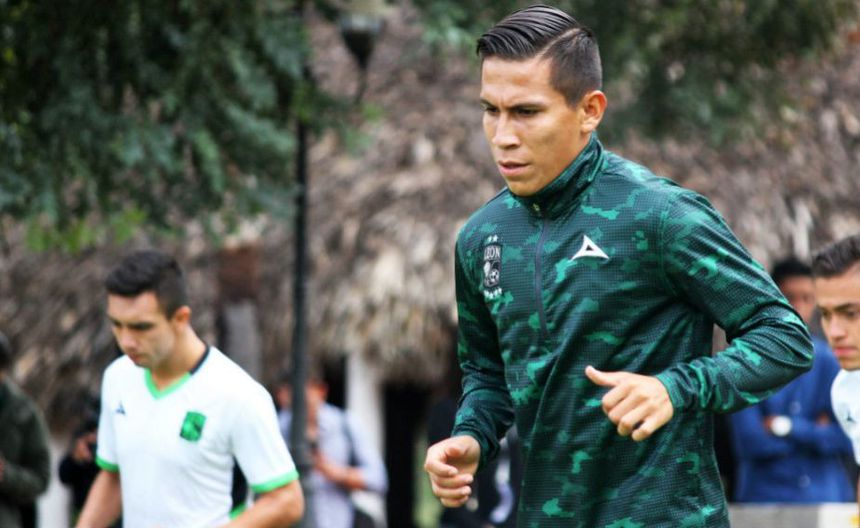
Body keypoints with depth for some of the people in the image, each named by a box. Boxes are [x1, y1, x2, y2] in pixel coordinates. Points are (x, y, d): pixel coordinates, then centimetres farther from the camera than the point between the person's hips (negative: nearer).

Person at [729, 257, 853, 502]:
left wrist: (786, 428, -7)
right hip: (764, 498, -2)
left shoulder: (831, 360, 7)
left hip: (827, 499, 2)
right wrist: (817, 434, -3)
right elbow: (749, 442, -9)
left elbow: (847, 438, -1)